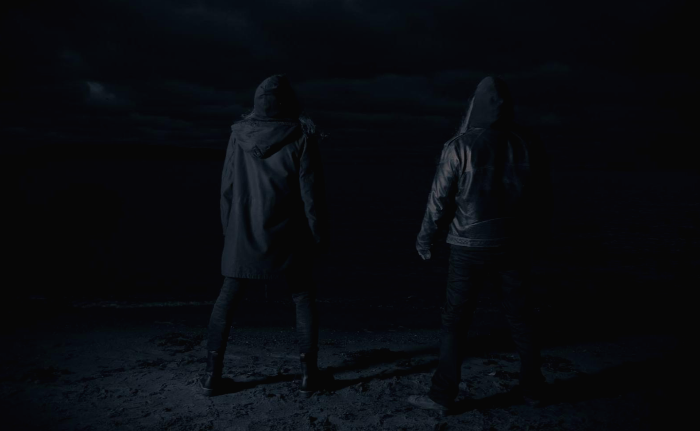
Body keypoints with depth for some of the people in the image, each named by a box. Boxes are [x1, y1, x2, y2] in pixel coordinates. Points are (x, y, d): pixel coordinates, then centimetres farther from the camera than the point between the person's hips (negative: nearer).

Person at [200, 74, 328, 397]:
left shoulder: (239, 135, 1)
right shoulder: (301, 135, -8)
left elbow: (227, 189, 5)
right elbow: (310, 191, -8)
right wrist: (319, 236, 2)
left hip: (243, 238, 2)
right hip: (286, 240, -1)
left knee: (225, 302, 15)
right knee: (303, 300, 16)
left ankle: (212, 374, 16)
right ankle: (308, 374, 14)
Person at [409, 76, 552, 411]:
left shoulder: (460, 147, -13)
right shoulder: (528, 146, -2)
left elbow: (440, 198, -8)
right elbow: (541, 199, 5)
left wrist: (425, 238, 7)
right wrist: (533, 238, 21)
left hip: (471, 246, -3)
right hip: (514, 245, 4)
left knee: (455, 321, 6)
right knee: (520, 317, 18)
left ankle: (442, 395, 12)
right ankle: (532, 386, 30)